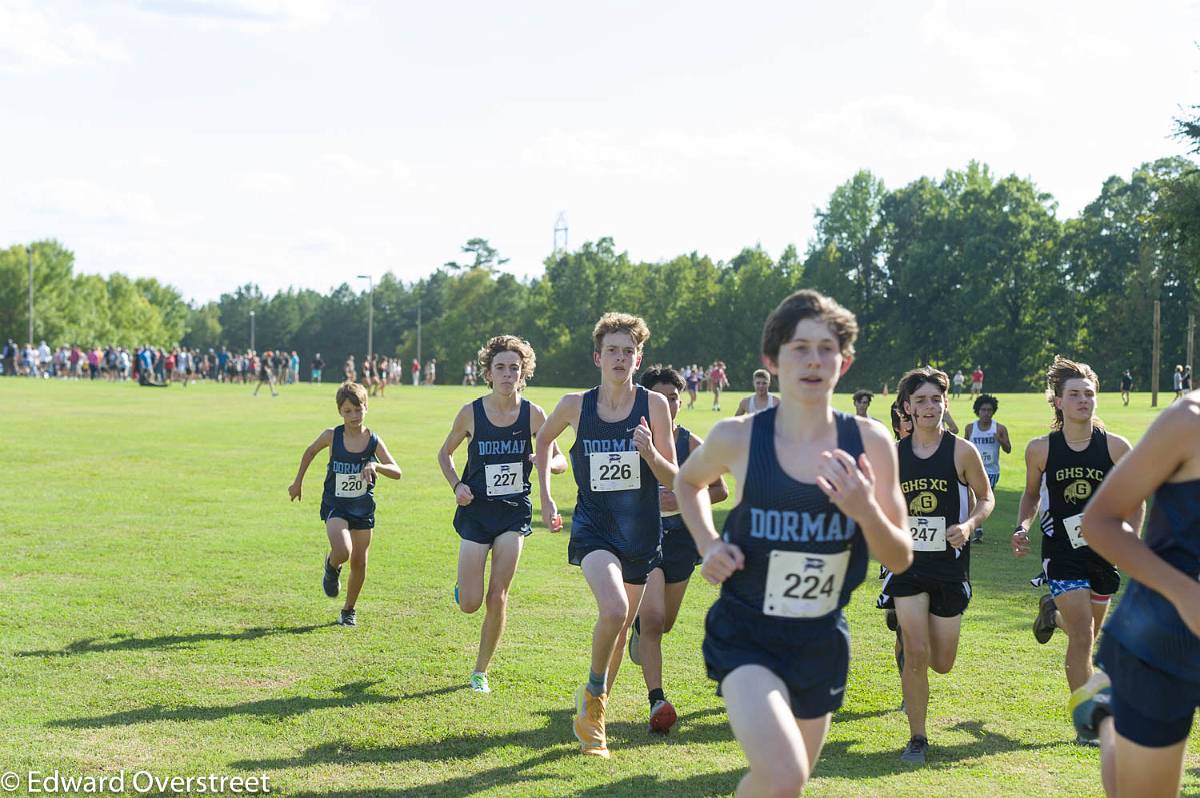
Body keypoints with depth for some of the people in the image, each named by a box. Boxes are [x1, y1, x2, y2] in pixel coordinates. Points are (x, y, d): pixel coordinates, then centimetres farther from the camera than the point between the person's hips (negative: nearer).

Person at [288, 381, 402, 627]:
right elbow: (310, 451, 10)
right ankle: (332, 568, 13)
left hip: (363, 508, 2)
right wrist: (298, 482, 15)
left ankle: (349, 610, 28)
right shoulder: (332, 436, -10)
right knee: (342, 552, -25)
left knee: (359, 562, 7)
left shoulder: (374, 441, -8)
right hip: (335, 505, -2)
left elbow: (396, 472, -13)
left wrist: (376, 465, -32)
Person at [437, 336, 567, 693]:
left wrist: (545, 462, -20)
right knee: (470, 604, -5)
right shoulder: (471, 413, -6)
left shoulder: (533, 414, -5)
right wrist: (456, 485, -8)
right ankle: (464, 586, 33)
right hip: (476, 510, 0)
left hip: (515, 511, 0)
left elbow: (560, 460, 3)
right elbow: (444, 454, 10)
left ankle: (481, 671, 11)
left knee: (498, 598, -5)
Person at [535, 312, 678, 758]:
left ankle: (592, 718, 33)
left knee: (621, 626, 12)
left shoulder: (654, 405, -4)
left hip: (641, 534, 2)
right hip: (593, 527, -2)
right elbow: (544, 439, 19)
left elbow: (673, 480, -2)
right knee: (613, 610, -27)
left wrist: (649, 453, -22)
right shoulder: (575, 405, -3)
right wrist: (545, 496, 14)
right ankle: (592, 694, 0)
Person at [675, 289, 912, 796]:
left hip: (821, 641, 3)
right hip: (745, 635, -3)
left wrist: (867, 512, -23)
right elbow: (689, 482, 13)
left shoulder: (869, 443, -7)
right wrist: (708, 545, -4)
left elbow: (900, 560, -3)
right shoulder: (737, 437, -11)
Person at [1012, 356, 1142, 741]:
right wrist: (1022, 528, -5)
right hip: (1062, 552, -3)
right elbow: (1031, 494, 11)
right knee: (1082, 637, -11)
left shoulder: (1116, 447, -5)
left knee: (1088, 634, 18)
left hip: (1104, 551, 3)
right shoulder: (1040, 449, -6)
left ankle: (1054, 611, 53)